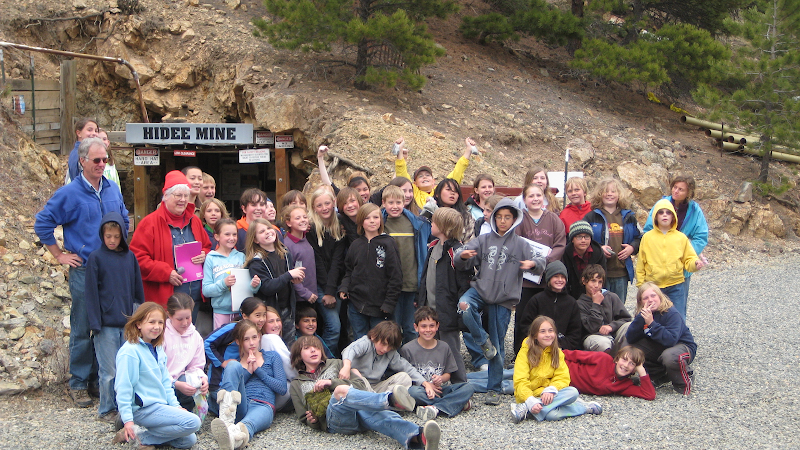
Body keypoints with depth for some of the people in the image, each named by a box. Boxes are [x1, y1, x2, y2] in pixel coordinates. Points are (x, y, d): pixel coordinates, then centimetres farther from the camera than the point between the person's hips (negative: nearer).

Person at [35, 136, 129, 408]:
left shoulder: (113, 190, 8)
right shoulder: (70, 194, -7)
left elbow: (124, 220, 23)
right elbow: (42, 224, -3)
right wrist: (60, 255, -3)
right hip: (84, 271, -4)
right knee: (82, 330, 1)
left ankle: (100, 379, 22)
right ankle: (78, 384, 12)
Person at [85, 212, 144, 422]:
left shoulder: (130, 257, 7)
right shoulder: (96, 258, -3)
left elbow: (138, 289, 12)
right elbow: (91, 292, -4)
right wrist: (95, 323, -9)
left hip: (128, 322, 3)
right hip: (106, 324, -3)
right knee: (109, 370, 3)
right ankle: (106, 410, 16)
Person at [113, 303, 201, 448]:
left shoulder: (158, 349, 10)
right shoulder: (130, 351, -17)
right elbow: (123, 387, -18)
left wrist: (175, 405, 7)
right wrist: (128, 419, -20)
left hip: (160, 405, 9)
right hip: (143, 408, -9)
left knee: (189, 440, 5)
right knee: (193, 422, -18)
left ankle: (143, 433, 8)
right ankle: (142, 436, -9)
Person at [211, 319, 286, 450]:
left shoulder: (272, 357, 24)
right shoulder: (235, 361, 25)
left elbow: (282, 388, 12)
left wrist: (258, 370, 6)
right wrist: (247, 371, 2)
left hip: (263, 406, -2)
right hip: (240, 406, 2)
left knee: (248, 423, -42)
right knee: (233, 365, -25)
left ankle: (236, 434, -82)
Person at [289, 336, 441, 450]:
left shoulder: (335, 364, 30)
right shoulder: (296, 385, 31)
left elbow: (360, 385, 18)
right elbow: (302, 416, 29)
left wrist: (332, 382, 3)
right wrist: (312, 422, 5)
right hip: (332, 418, -1)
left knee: (373, 413, -37)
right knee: (341, 391, -36)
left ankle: (418, 437, -65)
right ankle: (390, 399, -58)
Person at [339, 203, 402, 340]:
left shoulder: (388, 244, -5)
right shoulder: (356, 245, 7)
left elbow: (396, 277, -6)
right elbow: (348, 271, 17)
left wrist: (389, 303, -9)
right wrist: (344, 288, -2)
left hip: (379, 307, -3)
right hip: (356, 305, 4)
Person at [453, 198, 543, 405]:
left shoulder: (520, 244, 5)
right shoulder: (483, 240, 7)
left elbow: (540, 263, -4)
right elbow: (460, 262, 1)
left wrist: (533, 263, -28)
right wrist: (462, 256, -23)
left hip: (503, 299, -1)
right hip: (480, 290, 1)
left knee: (498, 346, 4)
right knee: (464, 306, -33)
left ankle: (494, 389, 17)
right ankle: (483, 341, -9)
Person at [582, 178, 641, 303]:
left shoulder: (628, 217, 14)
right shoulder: (591, 217, 2)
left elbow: (639, 238, 21)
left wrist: (632, 247, 0)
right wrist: (598, 248, -16)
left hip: (622, 273, 4)